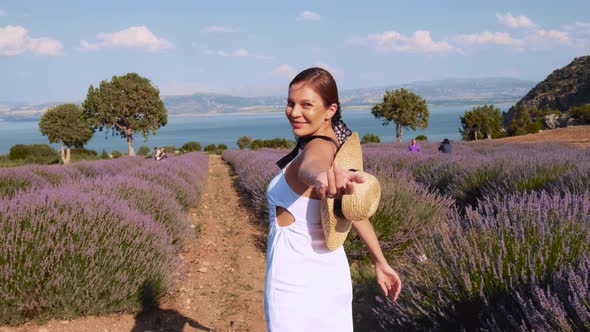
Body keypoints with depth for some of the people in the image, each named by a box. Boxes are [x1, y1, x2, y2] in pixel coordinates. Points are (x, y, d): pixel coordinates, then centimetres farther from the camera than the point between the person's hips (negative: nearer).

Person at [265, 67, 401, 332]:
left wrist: (321, 177, -69)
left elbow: (311, 165, -46)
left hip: (295, 283, -9)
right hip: (329, 272, 9)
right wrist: (381, 264, 20)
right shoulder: (335, 142, 7)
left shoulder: (319, 146, -20)